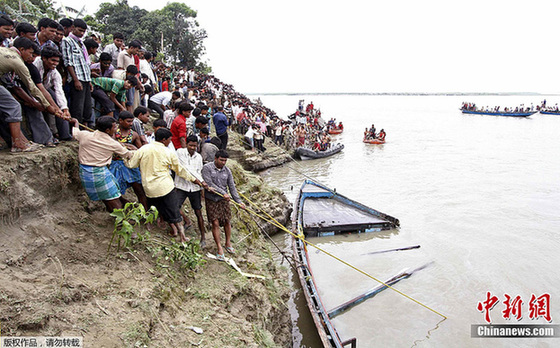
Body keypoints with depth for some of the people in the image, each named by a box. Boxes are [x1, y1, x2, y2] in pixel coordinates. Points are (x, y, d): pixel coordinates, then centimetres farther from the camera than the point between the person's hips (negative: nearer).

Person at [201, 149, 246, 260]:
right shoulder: (207, 168, -8)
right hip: (211, 200, -3)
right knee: (215, 223, -4)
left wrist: (238, 201, -4)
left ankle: (228, 244, 27)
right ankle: (220, 248, 4)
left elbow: (232, 187, 4)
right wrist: (223, 193, -20)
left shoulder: (227, 171, 5)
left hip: (224, 199, 3)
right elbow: (209, 184, -17)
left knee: (227, 222, 7)